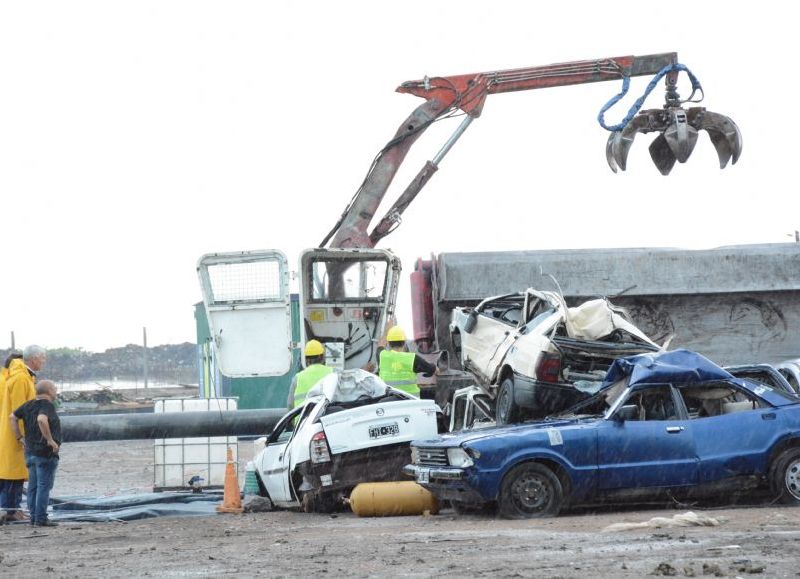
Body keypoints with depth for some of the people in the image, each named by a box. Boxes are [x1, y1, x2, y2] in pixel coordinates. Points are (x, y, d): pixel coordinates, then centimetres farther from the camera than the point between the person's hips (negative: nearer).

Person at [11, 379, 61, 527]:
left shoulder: (29, 405, 8)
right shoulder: (47, 405, -15)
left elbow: (12, 417, 11)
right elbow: (41, 419, -33)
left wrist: (19, 437, 14)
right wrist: (50, 440, -25)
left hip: (30, 452, 8)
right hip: (46, 453, -8)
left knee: (33, 486, 12)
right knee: (44, 486, -4)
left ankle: (34, 517, 16)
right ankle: (41, 518, -6)